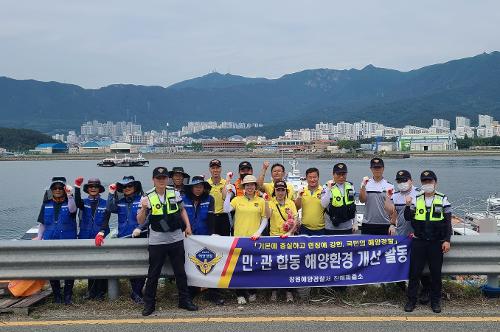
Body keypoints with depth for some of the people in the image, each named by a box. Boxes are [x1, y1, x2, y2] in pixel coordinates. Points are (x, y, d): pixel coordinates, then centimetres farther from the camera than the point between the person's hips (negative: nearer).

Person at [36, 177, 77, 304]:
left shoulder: (69, 202, 2)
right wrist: (39, 238, 10)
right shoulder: (46, 204, 11)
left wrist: (69, 195, -32)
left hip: (68, 242, -3)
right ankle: (56, 295, 18)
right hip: (50, 242, 3)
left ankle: (68, 296, 9)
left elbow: (72, 210, -23)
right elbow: (42, 224, 15)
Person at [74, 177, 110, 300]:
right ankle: (91, 291, 18)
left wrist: (101, 232, -23)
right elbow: (77, 202, -16)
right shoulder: (84, 202, 8)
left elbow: (106, 220, -6)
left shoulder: (105, 203, 3)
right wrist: (77, 187, -30)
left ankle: (100, 292, 8)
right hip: (86, 238, 2)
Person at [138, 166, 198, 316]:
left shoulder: (174, 192, 1)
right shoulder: (148, 197, -8)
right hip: (157, 241, -2)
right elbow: (140, 221, -8)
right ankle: (149, 304, 20)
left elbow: (182, 210, 16)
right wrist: (143, 208, -27)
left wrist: (188, 225, 7)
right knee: (153, 274, 6)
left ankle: (185, 300, 25)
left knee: (180, 271, 12)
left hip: (176, 238, 3)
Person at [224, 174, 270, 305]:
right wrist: (229, 194, -14)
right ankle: (240, 294, 11)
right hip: (239, 237, 0)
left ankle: (252, 292, 24)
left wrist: (259, 232, -7)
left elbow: (265, 219, 6)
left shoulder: (261, 201, 5)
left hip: (254, 238, 0)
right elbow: (226, 210, -11)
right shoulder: (237, 199, 4)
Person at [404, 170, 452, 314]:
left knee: (436, 273, 7)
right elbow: (408, 218, 3)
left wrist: (447, 240, -5)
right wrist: (408, 205, -14)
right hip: (418, 242, 1)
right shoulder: (416, 199, 5)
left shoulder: (443, 199, 0)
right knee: (415, 272, 4)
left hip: (436, 243, -1)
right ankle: (411, 299, 14)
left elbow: (448, 222, 1)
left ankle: (435, 301, 21)